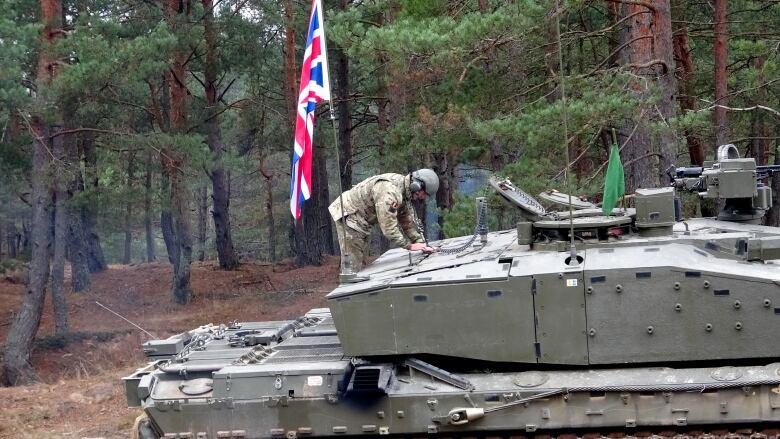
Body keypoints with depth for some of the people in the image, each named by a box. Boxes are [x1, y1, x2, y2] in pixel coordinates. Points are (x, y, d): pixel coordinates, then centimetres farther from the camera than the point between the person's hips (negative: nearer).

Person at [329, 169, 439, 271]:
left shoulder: (404, 192, 3)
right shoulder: (389, 191, -31)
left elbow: (408, 223, 11)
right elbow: (388, 226, -32)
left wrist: (421, 243, 0)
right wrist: (409, 246, -25)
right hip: (348, 216, -11)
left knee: (361, 264, 12)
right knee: (354, 266, -12)